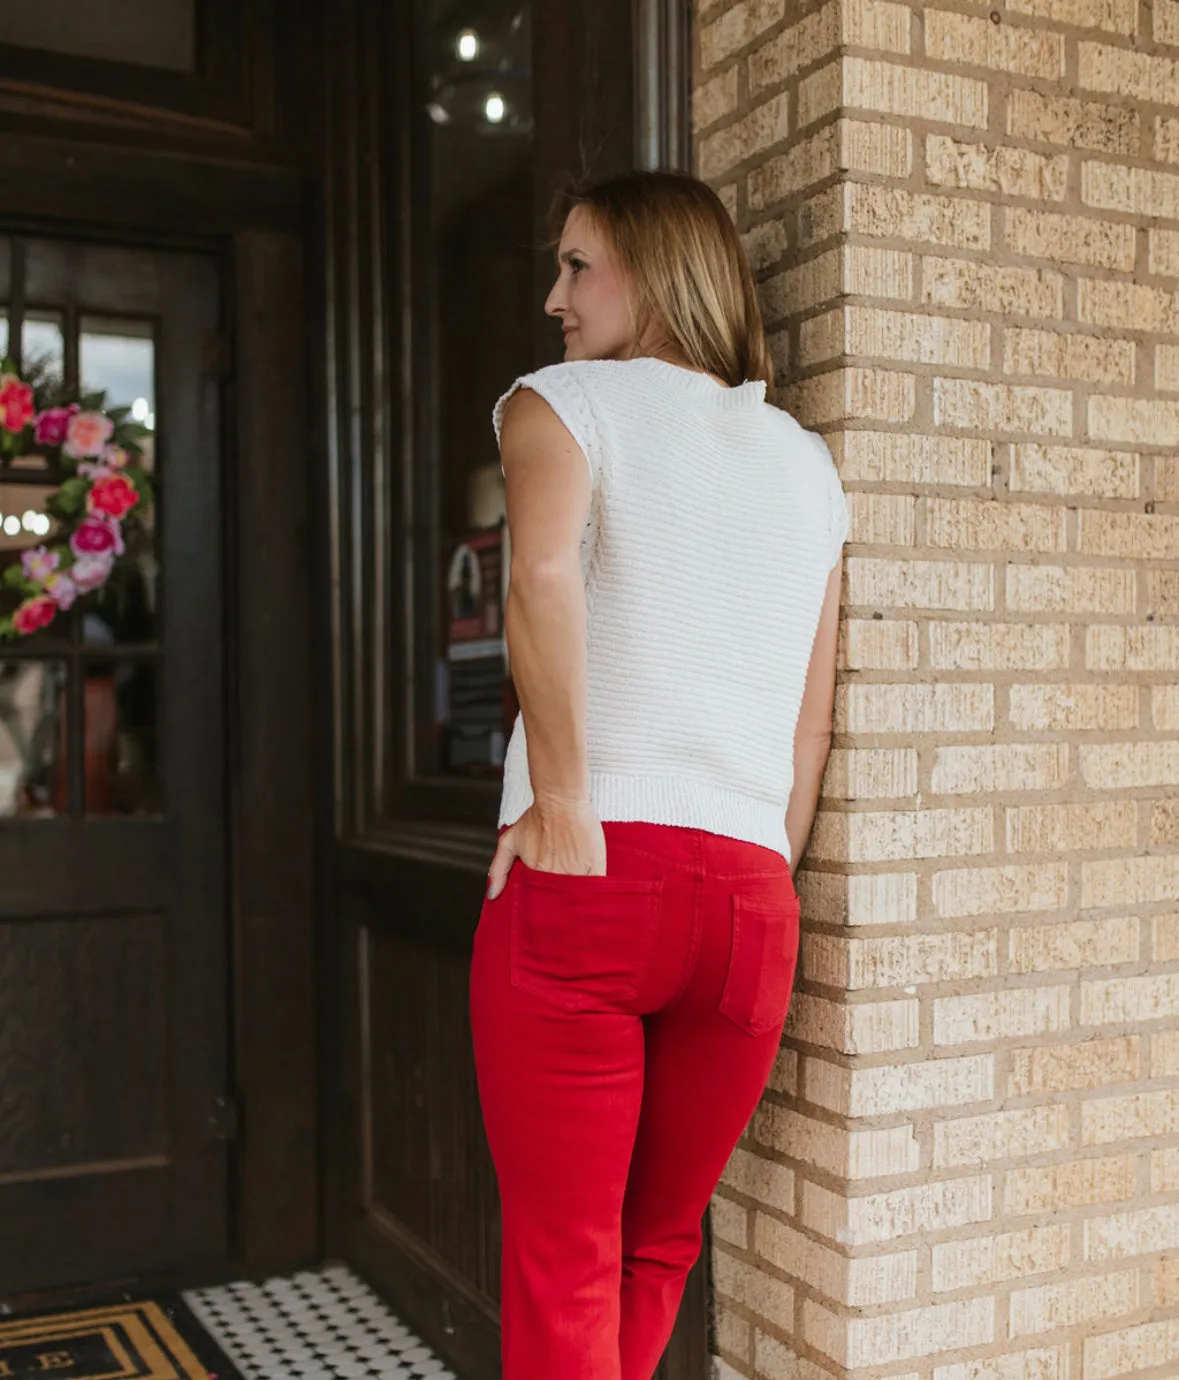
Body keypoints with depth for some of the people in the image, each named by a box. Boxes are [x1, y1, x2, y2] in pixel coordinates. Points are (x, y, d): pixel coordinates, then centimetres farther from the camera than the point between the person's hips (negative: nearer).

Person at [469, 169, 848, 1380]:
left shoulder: (564, 399, 4)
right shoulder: (807, 462, 20)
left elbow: (545, 570, -18)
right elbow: (813, 712, 17)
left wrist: (563, 811, -14)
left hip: (590, 874, -5)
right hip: (749, 894, 5)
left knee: (562, 1268, 3)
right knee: (659, 1252, 19)